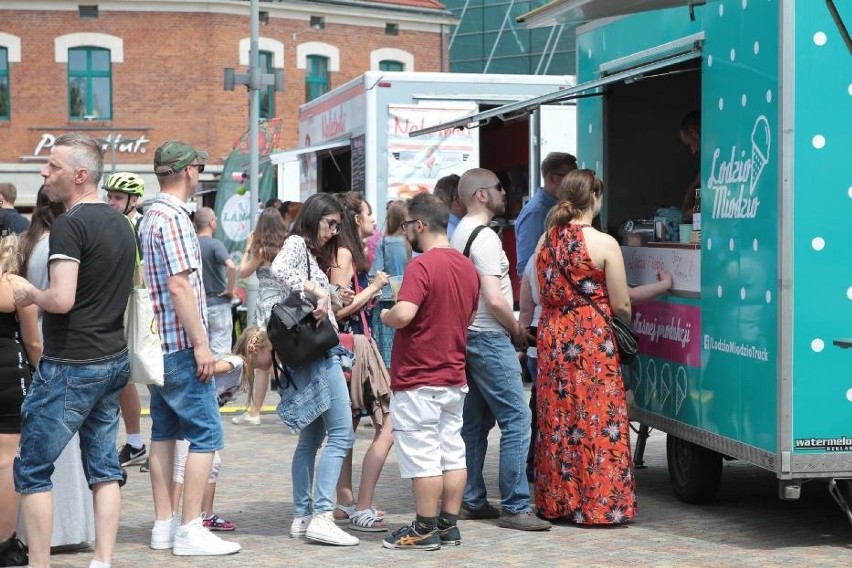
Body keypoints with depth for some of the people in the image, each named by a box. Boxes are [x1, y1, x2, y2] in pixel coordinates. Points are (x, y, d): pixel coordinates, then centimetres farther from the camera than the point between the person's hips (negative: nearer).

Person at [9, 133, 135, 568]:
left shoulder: (69, 224, -16)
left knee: (32, 469, 1)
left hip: (71, 365, -8)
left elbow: (62, 299, -25)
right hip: (114, 359, 9)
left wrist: (29, 293, -5)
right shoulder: (120, 223, 12)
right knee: (104, 467, 10)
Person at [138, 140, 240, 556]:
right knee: (205, 433, -7)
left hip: (159, 344, 10)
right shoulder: (174, 218, -16)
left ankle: (163, 526, 15)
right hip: (180, 344, -10)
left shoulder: (150, 217, 14)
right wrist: (201, 343, -19)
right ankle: (190, 530, -8)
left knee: (164, 432, 12)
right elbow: (180, 287, -22)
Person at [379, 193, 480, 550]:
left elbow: (403, 314, -28)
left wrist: (384, 316, -9)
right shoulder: (468, 267, 9)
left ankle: (425, 531, 3)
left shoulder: (421, 266, -17)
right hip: (454, 379, 8)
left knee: (423, 458, -2)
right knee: (452, 453, 10)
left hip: (418, 381, -8)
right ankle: (448, 525, 16)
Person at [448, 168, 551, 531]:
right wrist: (518, 332, -7)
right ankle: (514, 507, -10)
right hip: (490, 339, -10)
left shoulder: (460, 233, 14)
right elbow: (494, 300, -23)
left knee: (475, 422, 13)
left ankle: (470, 501, 17)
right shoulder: (485, 238, -16)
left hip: (470, 336, 10)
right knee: (516, 420, -9)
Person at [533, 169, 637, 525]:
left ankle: (556, 502, 17)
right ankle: (599, 504, 3)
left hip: (552, 337, 6)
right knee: (597, 419, 0)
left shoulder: (545, 241, 6)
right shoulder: (603, 244, -11)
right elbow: (621, 305, -8)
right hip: (593, 338, -6)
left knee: (556, 419, 11)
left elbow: (543, 296, 12)